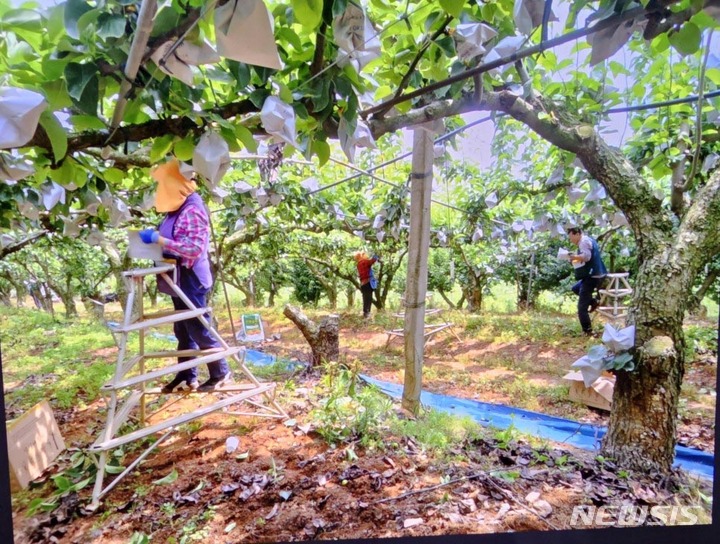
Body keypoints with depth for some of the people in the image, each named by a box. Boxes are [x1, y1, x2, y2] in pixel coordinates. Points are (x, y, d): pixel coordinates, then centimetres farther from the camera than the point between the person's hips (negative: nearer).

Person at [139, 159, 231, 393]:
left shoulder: (192, 210, -18)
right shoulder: (178, 208, 13)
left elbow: (194, 248, -26)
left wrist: (158, 239, -24)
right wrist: (155, 237, 10)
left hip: (191, 280, -10)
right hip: (180, 280, 10)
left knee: (199, 329, 0)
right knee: (183, 330, 16)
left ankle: (220, 373, 15)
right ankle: (187, 375, 27)